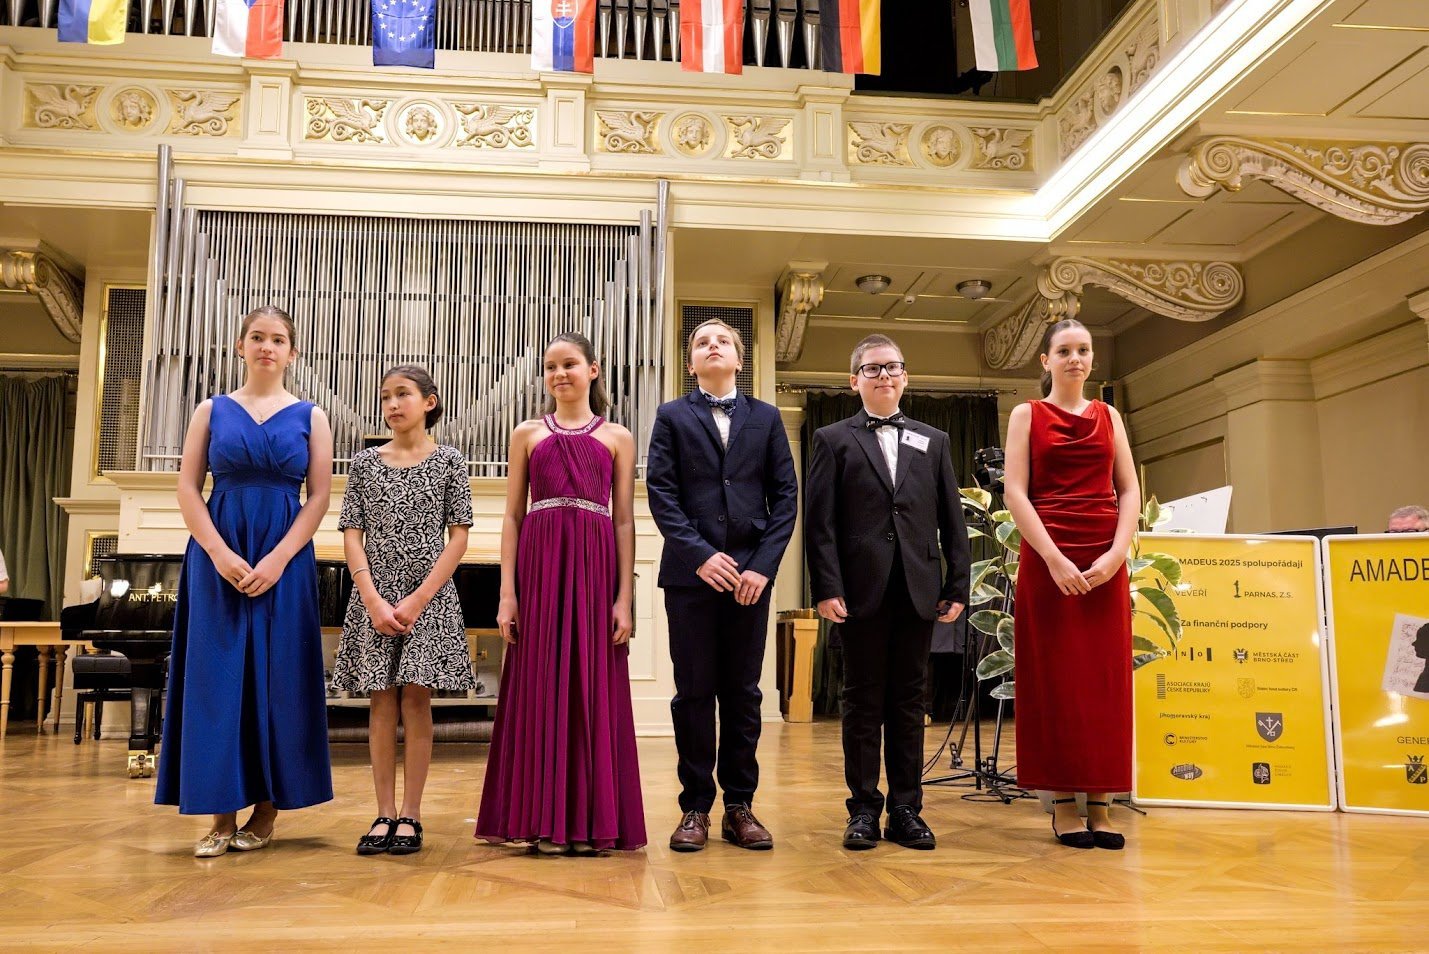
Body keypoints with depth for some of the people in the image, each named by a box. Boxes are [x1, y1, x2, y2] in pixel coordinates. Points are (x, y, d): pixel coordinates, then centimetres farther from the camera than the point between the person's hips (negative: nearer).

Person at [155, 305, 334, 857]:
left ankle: (267, 809, 10)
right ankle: (222, 813, 7)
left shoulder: (310, 417, 7)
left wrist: (278, 559, -12)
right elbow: (188, 489, 3)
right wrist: (221, 554, -11)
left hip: (284, 558, -1)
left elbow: (319, 497, 0)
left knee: (277, 678, 0)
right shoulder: (212, 410, 9)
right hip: (218, 556, 1)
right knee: (216, 675, 0)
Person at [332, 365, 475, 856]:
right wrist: (374, 601, -10)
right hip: (374, 596, 2)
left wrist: (419, 599, -11)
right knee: (382, 702, 3)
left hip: (429, 595, -2)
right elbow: (352, 535, 2)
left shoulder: (448, 461, 2)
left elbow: (458, 537, -3)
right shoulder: (365, 463, 7)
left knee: (416, 699, -2)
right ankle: (385, 815, 10)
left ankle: (410, 815, 6)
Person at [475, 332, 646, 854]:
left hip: (594, 566, 0)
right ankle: (542, 819, 10)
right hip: (539, 564, 1)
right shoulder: (527, 434, 13)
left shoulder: (617, 437, 11)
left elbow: (625, 521, 6)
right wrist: (508, 592, -2)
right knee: (539, 688, 1)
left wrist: (624, 598, -3)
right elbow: (512, 516, 8)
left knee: (594, 688, 1)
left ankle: (592, 819, 10)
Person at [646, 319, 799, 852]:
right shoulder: (672, 417, 8)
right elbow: (660, 492, -1)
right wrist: (700, 555, -13)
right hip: (690, 572, -1)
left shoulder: (766, 418, 12)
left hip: (751, 572, 1)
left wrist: (764, 565, -6)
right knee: (694, 691, 3)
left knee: (743, 692, 6)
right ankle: (695, 808, 11)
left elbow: (785, 495, 6)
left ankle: (740, 805, 15)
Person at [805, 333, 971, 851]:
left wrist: (957, 586, 4)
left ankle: (906, 809, 16)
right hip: (861, 592, -2)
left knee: (909, 701, 8)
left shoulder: (933, 442, 16)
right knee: (863, 702, 4)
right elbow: (819, 522, -1)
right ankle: (864, 809, 13)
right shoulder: (832, 440, 7)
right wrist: (827, 588, -10)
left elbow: (952, 519, 12)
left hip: (918, 592, 3)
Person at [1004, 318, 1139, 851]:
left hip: (1106, 562, 3)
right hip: (1048, 559, -3)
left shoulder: (1109, 417, 15)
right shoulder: (1028, 415, 5)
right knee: (1055, 678, -1)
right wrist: (1054, 559, -15)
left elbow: (1129, 492, 8)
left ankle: (1100, 802, 9)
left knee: (1106, 679, 2)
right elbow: (1015, 492, -5)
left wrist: (1116, 554, -8)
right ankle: (1063, 803, 6)